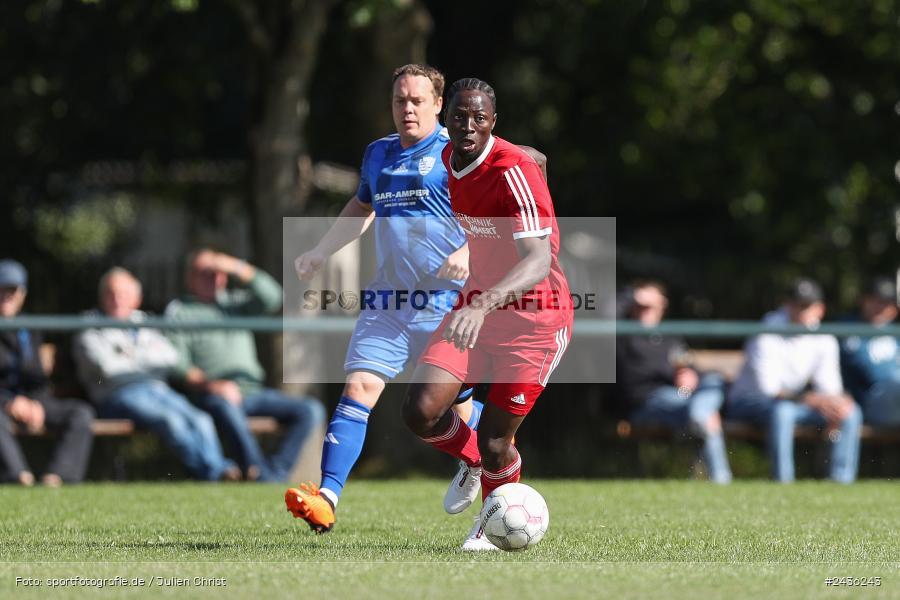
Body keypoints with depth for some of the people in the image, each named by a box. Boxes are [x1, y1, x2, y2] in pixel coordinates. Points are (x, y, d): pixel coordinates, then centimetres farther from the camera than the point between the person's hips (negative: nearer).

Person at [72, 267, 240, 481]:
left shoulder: (145, 325, 28)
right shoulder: (90, 328, 14)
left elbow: (170, 355, 12)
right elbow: (105, 365, -3)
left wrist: (136, 354, 1)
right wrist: (146, 362, 9)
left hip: (158, 389, 5)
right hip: (120, 393, -5)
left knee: (200, 420, -26)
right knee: (171, 419, -34)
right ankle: (215, 472, -47)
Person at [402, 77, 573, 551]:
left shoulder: (515, 171, -25)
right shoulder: (449, 160, -1)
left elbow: (538, 262, -36)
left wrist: (482, 304, -51)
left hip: (534, 317, -6)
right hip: (477, 304, 6)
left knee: (494, 446, -4)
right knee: (420, 412, -12)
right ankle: (474, 459, 21)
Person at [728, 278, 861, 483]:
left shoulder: (824, 340, 1)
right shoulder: (768, 336, -19)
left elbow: (829, 386, 0)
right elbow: (767, 388, -26)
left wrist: (836, 402, -26)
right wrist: (811, 399, -37)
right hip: (747, 403, -6)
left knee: (851, 412, -12)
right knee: (781, 411, -41)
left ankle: (842, 482, -16)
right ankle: (783, 486, -40)